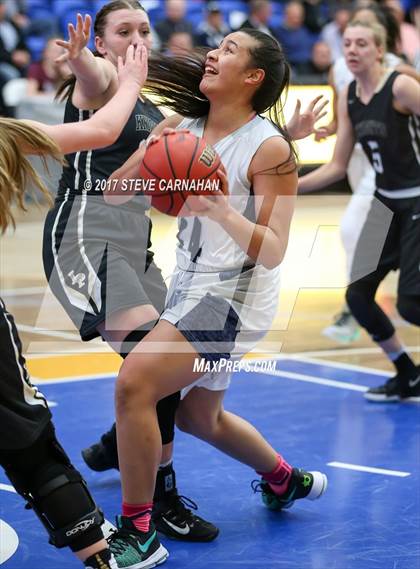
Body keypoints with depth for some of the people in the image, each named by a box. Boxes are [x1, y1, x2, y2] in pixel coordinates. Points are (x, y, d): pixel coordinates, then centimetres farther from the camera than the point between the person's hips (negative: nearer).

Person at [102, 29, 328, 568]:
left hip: (233, 298, -8)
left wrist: (221, 209, -32)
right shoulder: (182, 128, 2)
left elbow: (272, 252, -18)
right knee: (199, 417, 23)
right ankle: (286, 480, 49)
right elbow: (114, 194, -2)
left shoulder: (269, 148, -15)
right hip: (191, 287, 8)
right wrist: (149, 156, -20)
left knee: (134, 383, -23)